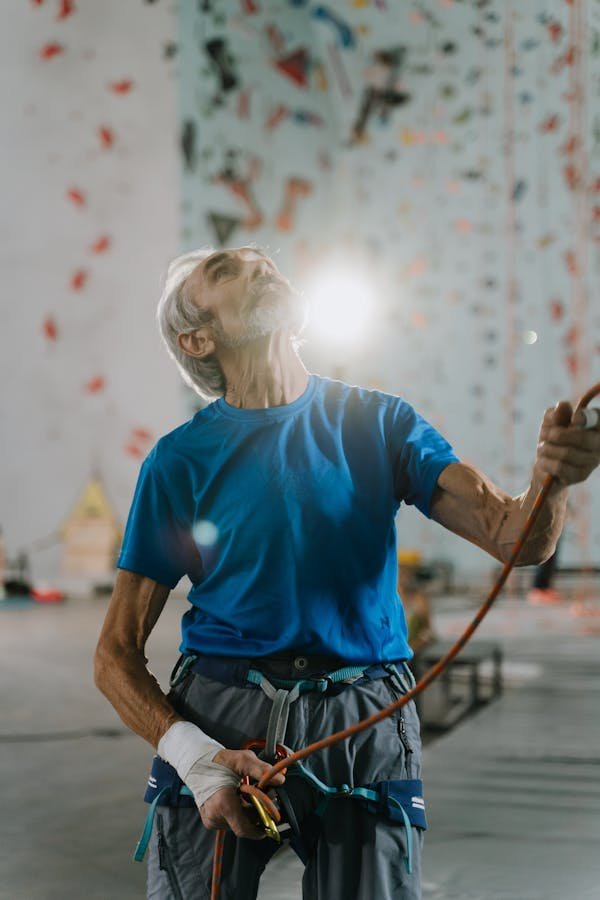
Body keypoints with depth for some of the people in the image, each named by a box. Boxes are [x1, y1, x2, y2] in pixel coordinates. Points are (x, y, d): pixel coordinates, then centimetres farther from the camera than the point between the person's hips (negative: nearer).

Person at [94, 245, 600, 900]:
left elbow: (516, 539, -3)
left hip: (366, 724, 1)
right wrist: (192, 754, -15)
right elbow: (116, 654, 1)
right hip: (220, 715, -1)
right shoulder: (180, 460, 1)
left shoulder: (380, 423, 6)